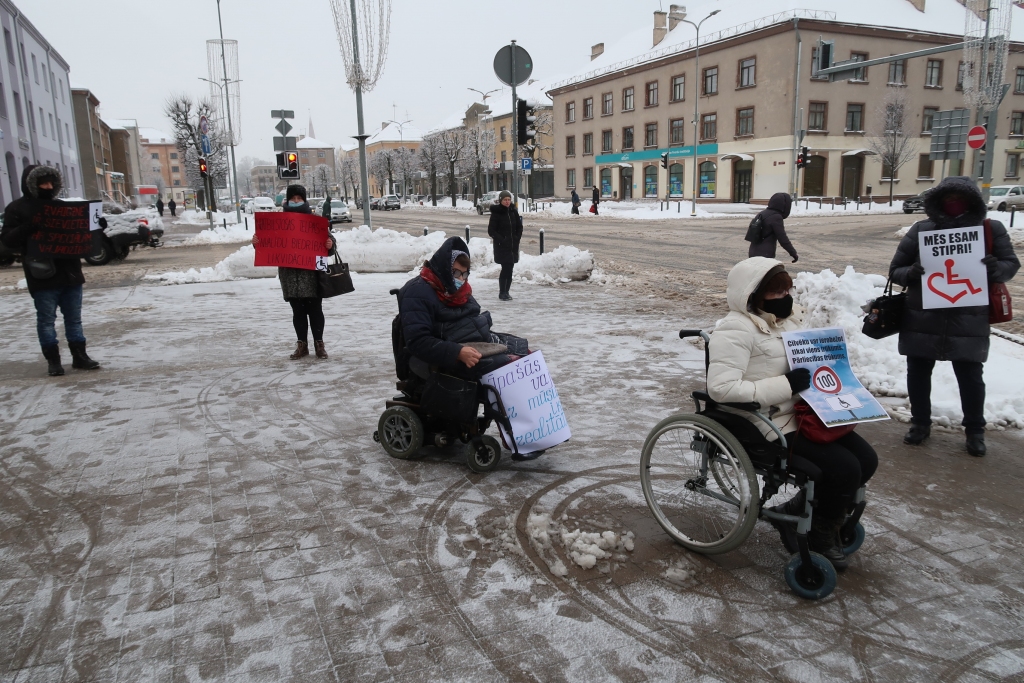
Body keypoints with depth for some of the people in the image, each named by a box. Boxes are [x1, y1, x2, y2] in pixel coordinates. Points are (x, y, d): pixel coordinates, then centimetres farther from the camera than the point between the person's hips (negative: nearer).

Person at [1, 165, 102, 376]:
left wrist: (96, 225, 3)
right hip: (43, 276, -5)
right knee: (46, 319, 2)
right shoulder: (17, 208, 0)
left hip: (70, 272, 5)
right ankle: (53, 360, 9)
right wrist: (27, 229, -25)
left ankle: (79, 356, 17)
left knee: (74, 318, 10)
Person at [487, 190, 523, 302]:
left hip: (513, 245, 5)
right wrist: (501, 240, -14)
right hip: (501, 246, -5)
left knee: (510, 268, 7)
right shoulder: (496, 213, -7)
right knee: (506, 268, -10)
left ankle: (506, 291, 16)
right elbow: (491, 231, -7)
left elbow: (519, 227, 17)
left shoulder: (513, 212, 8)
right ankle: (502, 293, 0)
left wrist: (517, 238, 3)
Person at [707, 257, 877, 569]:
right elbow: (721, 387, -28)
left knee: (866, 459, 3)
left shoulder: (790, 317, 10)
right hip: (773, 425, -9)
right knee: (845, 469, -17)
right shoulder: (736, 330, -17)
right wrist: (785, 385, -27)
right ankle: (820, 537, 11)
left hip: (806, 412, 9)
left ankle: (793, 511, 18)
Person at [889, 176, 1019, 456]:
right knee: (917, 372, 9)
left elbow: (1011, 264, 7)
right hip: (922, 319, 1)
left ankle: (975, 430, 25)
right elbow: (895, 270, 3)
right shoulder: (921, 230, 1)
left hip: (969, 321, -1)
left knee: (970, 375, 4)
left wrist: (997, 268, -16)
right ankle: (920, 423, 29)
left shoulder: (991, 230, 1)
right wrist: (911, 272, -19)